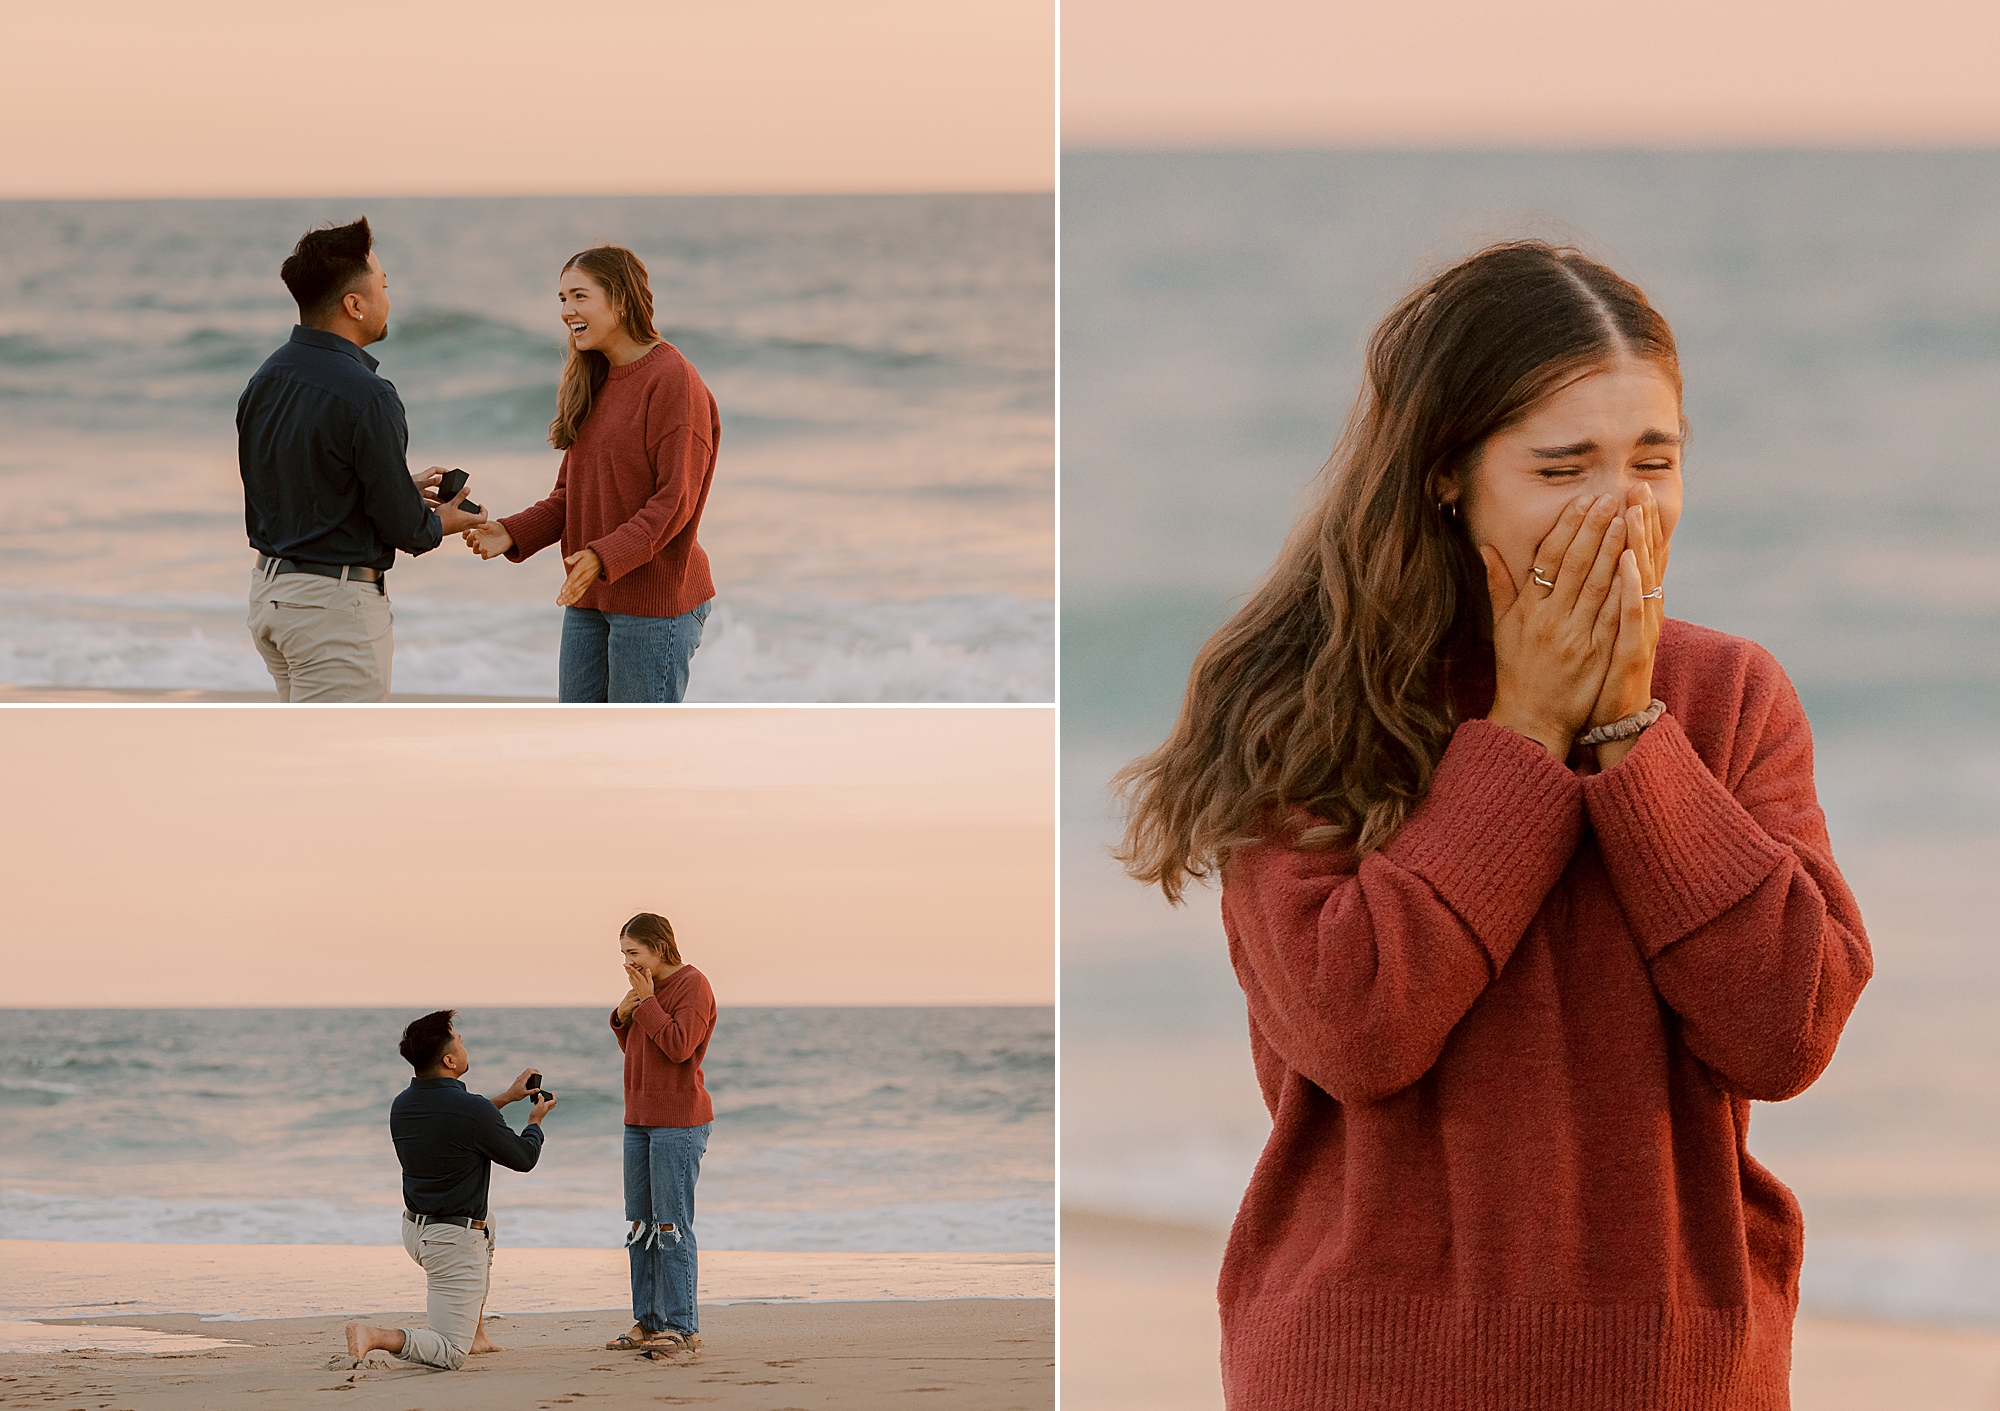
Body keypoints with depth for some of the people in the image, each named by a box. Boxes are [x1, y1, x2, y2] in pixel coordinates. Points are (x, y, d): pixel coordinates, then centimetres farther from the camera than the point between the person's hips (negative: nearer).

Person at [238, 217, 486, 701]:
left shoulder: (267, 378, 6)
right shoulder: (365, 397, -21)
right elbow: (402, 527, -15)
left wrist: (403, 491, 18)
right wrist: (440, 523, 8)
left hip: (269, 585, 9)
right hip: (335, 604, -9)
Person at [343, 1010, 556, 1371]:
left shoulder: (402, 1106, 1)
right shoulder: (474, 1111, -22)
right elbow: (524, 1158, -5)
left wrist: (507, 1098, 29)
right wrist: (536, 1120, 15)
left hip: (414, 1230, 8)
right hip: (456, 1242, -8)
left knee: (485, 1220, 40)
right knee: (451, 1356, -5)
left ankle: (475, 1333, 38)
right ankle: (375, 1337, -27)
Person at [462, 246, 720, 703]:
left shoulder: (672, 378, -12)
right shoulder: (592, 385, 15)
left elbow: (675, 500, -18)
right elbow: (568, 497, 14)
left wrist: (605, 555, -28)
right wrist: (512, 534, -4)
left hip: (655, 600, -8)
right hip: (590, 599, 9)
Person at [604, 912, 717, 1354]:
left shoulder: (692, 986, -10)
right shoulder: (648, 989, 16)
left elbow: (678, 1047, -21)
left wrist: (647, 1002, -15)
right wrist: (623, 1015, 4)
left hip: (679, 1122, -9)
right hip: (640, 1119, 9)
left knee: (671, 1225, -10)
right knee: (640, 1225, 9)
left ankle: (682, 1327, -9)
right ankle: (648, 1322, 14)